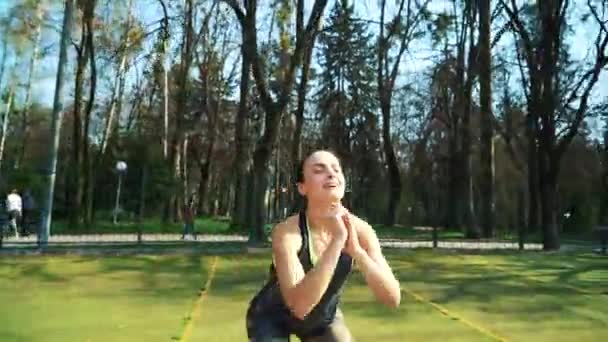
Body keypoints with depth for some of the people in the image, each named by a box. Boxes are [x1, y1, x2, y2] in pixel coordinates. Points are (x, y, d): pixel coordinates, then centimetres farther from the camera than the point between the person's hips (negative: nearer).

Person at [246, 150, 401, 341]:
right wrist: (337, 241, -46)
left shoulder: (360, 230, -21)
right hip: (272, 318, -4)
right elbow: (299, 305, -44)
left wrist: (356, 250, -39)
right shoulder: (286, 232, -33)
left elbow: (393, 298, -25)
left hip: (323, 318, 4)